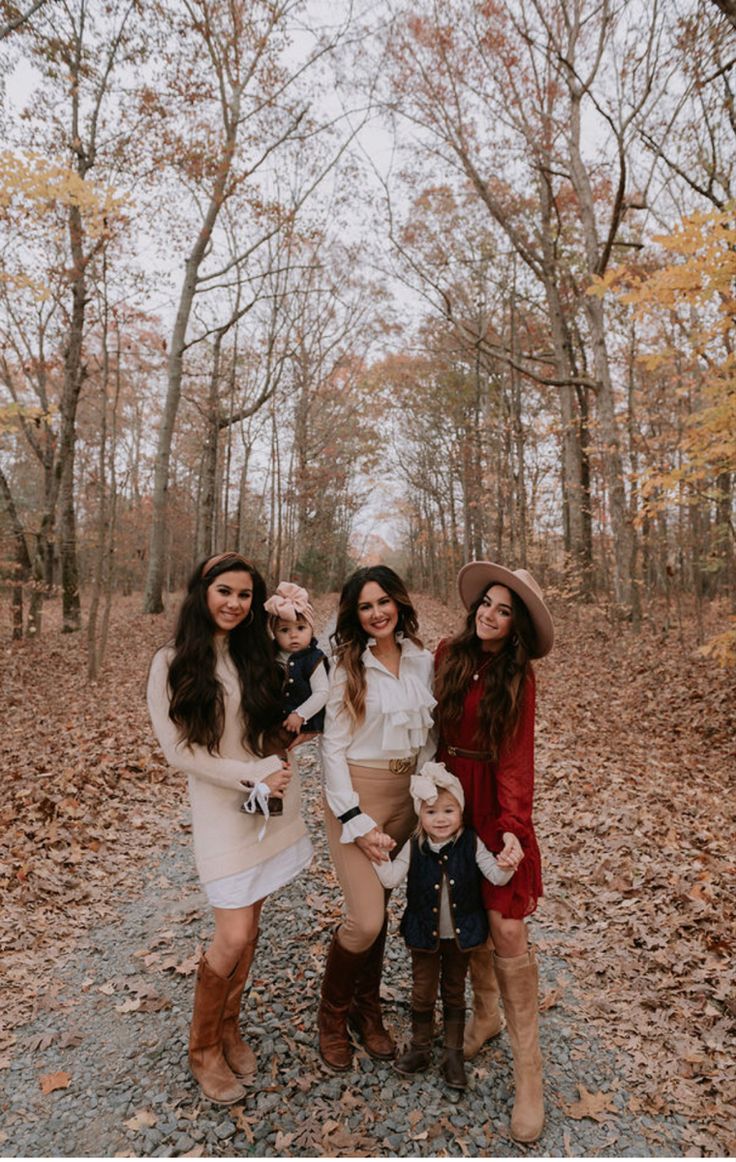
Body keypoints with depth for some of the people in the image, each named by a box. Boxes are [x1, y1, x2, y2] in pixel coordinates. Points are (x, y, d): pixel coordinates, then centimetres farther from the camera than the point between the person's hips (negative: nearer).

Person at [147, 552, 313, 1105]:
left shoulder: (258, 655, 5)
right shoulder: (173, 664, -7)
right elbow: (178, 749, -11)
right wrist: (251, 776, -16)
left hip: (274, 800, 4)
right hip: (222, 806, -4)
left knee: (249, 924, 14)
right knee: (235, 935, -4)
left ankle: (229, 1027, 37)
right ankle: (203, 1048, 23)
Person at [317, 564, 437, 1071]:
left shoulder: (423, 661, 1)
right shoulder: (348, 668, -10)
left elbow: (430, 734, 10)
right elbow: (333, 748, -10)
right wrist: (356, 821, -13)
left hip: (408, 795, 4)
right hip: (357, 795, -4)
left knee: (380, 910, 15)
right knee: (366, 920, -6)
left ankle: (367, 1010, 38)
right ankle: (332, 1015, 23)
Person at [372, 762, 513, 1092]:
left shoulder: (471, 844, -17)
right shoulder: (414, 847, -16)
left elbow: (497, 876, -19)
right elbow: (391, 879, -18)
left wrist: (508, 865, -39)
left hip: (461, 932, 0)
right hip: (425, 932, 0)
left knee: (454, 992, 18)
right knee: (423, 991, 16)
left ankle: (453, 1054, 37)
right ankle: (420, 1048, 39)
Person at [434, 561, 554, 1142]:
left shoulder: (517, 678, -7)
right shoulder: (448, 655, -2)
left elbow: (516, 759, -12)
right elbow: (434, 723, 5)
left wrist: (513, 827, -22)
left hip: (495, 807, -2)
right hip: (450, 799, 3)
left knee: (506, 932, -2)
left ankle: (529, 1075, 12)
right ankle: (485, 1014, 38)